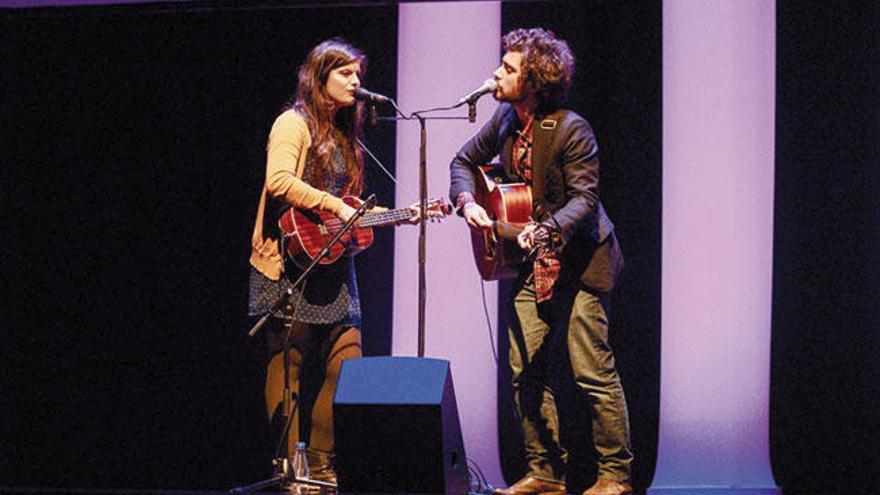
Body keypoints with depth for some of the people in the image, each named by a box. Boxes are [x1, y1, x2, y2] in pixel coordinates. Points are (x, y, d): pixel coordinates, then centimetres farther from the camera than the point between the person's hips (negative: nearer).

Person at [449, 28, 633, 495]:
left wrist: (547, 229, -37)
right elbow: (464, 160, 16)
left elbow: (584, 197, -21)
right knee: (525, 369, 4)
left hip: (579, 261, -8)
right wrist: (467, 202, -4)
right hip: (534, 263, 8)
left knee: (593, 371, -6)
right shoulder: (505, 117, 4)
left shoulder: (570, 130, -19)